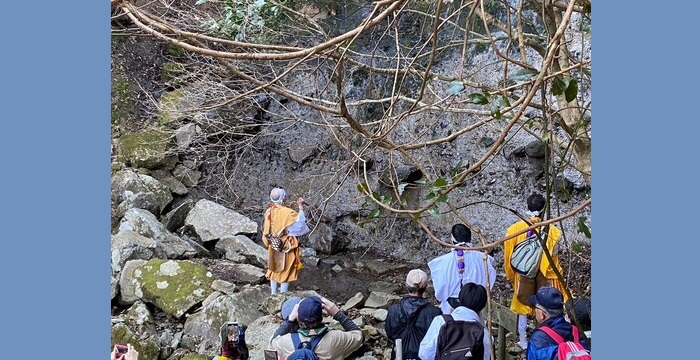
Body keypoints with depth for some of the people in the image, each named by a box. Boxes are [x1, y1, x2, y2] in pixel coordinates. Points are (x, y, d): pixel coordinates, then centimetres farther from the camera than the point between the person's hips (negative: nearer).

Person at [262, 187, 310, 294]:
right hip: (286, 247, -6)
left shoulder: (268, 212, -5)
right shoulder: (287, 212, -24)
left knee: (274, 269, 19)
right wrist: (301, 207, -15)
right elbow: (301, 221, -20)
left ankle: (273, 293, 28)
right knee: (286, 270, 8)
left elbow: (266, 230, 4)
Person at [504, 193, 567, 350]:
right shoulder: (551, 230, -13)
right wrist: (554, 274, 10)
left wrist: (510, 275, 10)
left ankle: (523, 341, 21)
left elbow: (509, 255, -4)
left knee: (523, 307, 14)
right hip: (545, 276, -1)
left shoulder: (516, 229, -10)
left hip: (523, 274, 1)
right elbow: (554, 256, -8)